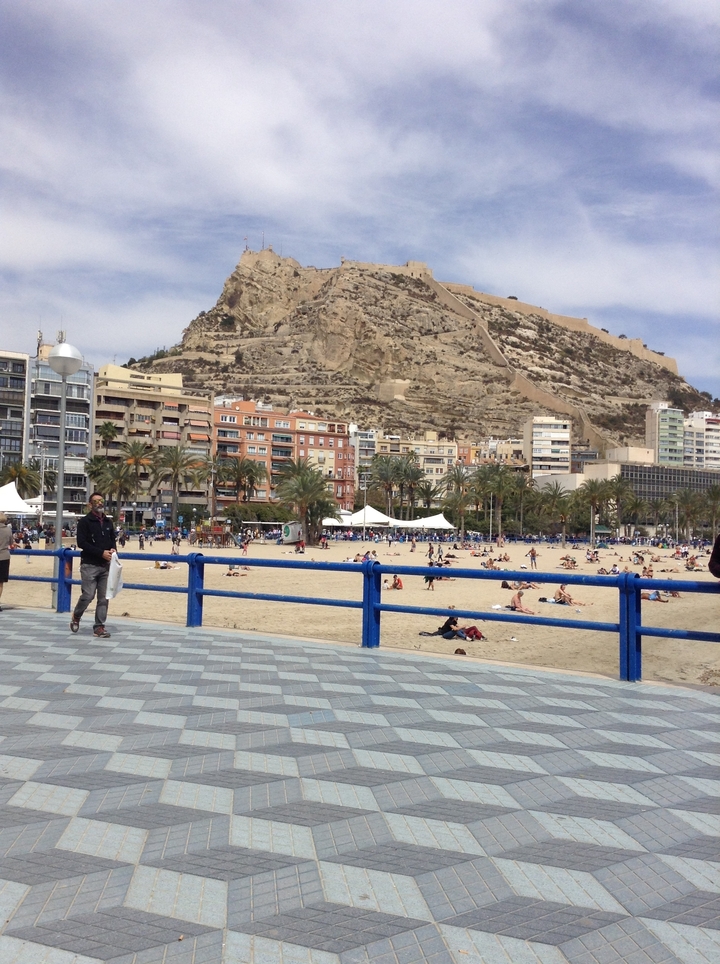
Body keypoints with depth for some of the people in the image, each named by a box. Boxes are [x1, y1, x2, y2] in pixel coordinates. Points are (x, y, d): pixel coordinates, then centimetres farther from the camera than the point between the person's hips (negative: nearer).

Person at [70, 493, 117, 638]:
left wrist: (113, 549, -2)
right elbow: (81, 543, -12)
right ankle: (76, 617, 21)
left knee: (104, 598, 3)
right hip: (89, 565, -5)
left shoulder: (108, 522, 14)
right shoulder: (85, 521, -4)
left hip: (105, 565, 5)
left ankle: (99, 627, 10)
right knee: (88, 596, -8)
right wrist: (101, 552, -19)